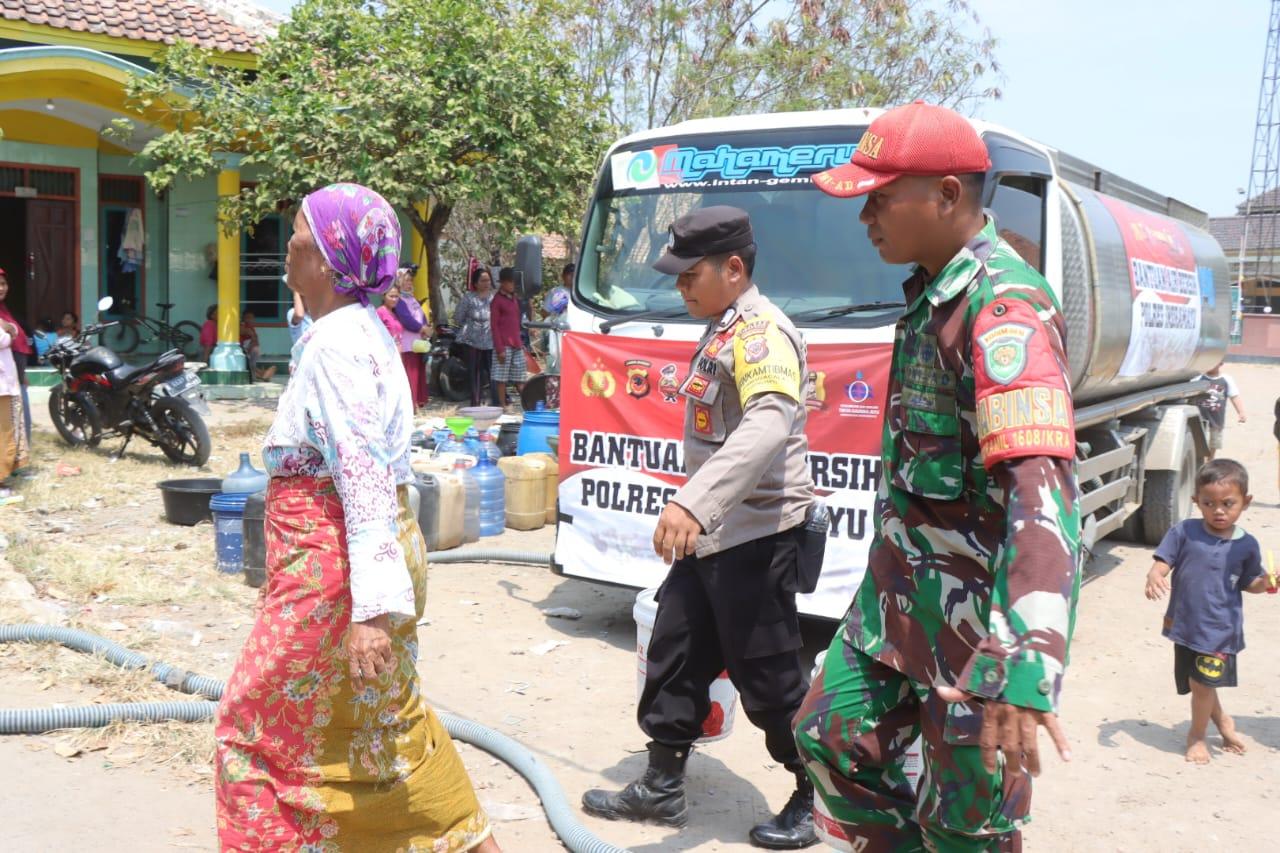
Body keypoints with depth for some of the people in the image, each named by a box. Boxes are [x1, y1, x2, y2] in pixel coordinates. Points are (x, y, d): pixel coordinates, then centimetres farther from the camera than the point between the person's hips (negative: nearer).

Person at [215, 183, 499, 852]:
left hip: (331, 565, -10)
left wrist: (370, 608, -27)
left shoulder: (337, 343, -19)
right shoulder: (362, 328, 11)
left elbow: (365, 477, -25)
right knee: (385, 719, 20)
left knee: (261, 724, 6)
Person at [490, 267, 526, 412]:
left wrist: (521, 342, 16)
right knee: (502, 377, -2)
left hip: (517, 344, 7)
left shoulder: (514, 298, 16)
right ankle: (503, 405, 2)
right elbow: (494, 326, -10)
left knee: (519, 378, 8)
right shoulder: (497, 300, -7)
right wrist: (499, 349, -16)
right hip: (504, 345, -7)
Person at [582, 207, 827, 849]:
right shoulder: (720, 331, 14)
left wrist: (694, 501, -50)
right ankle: (661, 789, 29)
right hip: (709, 535, 10)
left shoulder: (761, 333, -19)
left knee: (769, 679, 2)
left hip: (757, 540, -10)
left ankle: (818, 799, 21)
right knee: (674, 659, 15)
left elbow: (769, 424, -39)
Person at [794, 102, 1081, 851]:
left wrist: (1024, 666, -44)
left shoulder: (1004, 305, -23)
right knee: (833, 736, 17)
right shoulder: (934, 290, 9)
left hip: (977, 604, -9)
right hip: (902, 588, 9)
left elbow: (1041, 484, -35)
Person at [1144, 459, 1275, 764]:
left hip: (1220, 629, -1)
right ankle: (1222, 720, 45)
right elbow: (1162, 563, -9)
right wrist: (1154, 577, -31)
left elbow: (1248, 582, 10)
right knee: (1199, 683, 15)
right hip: (1185, 624, 2)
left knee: (1202, 682, -3)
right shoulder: (1184, 532, -6)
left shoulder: (1246, 545, -2)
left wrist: (1266, 583, -11)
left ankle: (1197, 734, 24)